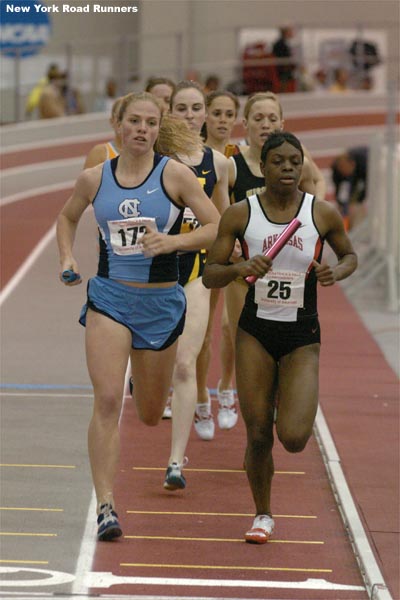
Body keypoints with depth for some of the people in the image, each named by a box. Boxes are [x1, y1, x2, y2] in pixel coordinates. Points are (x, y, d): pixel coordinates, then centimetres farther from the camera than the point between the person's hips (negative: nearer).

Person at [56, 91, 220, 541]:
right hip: (108, 297, 0)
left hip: (161, 301, 0)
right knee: (107, 401, -18)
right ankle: (106, 506, -17)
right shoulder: (95, 178, 1)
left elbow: (217, 227, -8)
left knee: (150, 416, 15)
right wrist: (67, 258, 4)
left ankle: (145, 378, 54)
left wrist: (171, 241, -22)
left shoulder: (174, 175, -6)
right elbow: (68, 218, 21)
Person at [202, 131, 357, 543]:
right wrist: (239, 269, -22)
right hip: (255, 332, 0)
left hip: (302, 338, 0)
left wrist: (337, 272, -9)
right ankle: (263, 516, 24)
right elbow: (209, 276, -2)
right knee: (258, 436, 1)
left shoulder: (323, 214, -4)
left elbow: (349, 255, 14)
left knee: (294, 438, -13)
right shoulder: (240, 215, -4)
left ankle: (297, 410, 26)